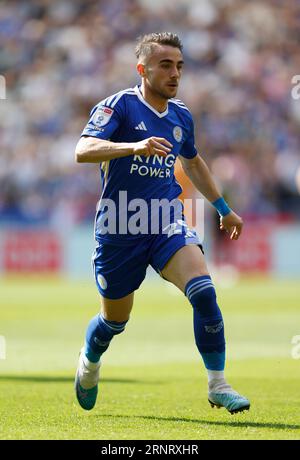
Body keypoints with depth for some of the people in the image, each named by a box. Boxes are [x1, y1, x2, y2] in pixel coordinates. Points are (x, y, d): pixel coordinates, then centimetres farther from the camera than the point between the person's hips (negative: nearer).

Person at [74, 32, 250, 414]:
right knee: (115, 320, 11)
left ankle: (217, 386, -13)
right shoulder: (119, 106, -10)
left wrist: (223, 208, 32)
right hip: (119, 229, -3)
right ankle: (89, 362, 45)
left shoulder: (181, 116, 9)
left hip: (167, 224, 4)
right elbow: (83, 151, -25)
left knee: (204, 292, -21)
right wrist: (135, 146, -40)